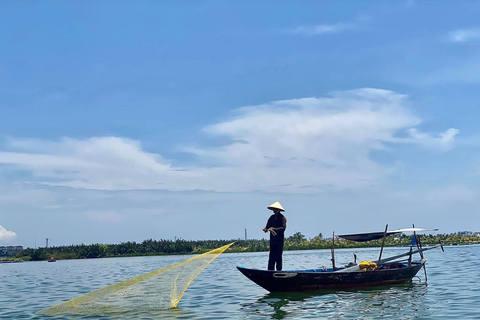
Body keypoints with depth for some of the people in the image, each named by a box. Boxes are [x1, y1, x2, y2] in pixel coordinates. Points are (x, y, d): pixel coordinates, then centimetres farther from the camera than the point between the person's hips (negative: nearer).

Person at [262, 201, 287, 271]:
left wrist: (274, 229, -24)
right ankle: (270, 270, 6)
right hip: (272, 239, 6)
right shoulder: (271, 217, 13)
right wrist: (265, 229, -12)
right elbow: (268, 226, 11)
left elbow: (283, 228, -16)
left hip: (280, 239, -6)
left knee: (278, 255, -5)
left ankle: (279, 270, 0)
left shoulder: (282, 218, -6)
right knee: (271, 256, 4)